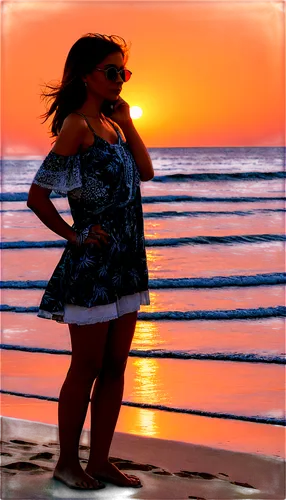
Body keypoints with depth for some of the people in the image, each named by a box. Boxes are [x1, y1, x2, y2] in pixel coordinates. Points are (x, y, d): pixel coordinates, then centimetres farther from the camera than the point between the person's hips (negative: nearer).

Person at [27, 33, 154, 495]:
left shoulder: (109, 122, 13)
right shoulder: (76, 126, -13)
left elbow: (145, 172, 6)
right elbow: (37, 195, -15)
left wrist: (126, 120, 3)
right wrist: (73, 235, -7)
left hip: (125, 262, 8)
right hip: (92, 264, -8)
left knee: (115, 366, 10)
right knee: (86, 368, 1)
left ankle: (100, 461, 20)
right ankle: (68, 464, 16)